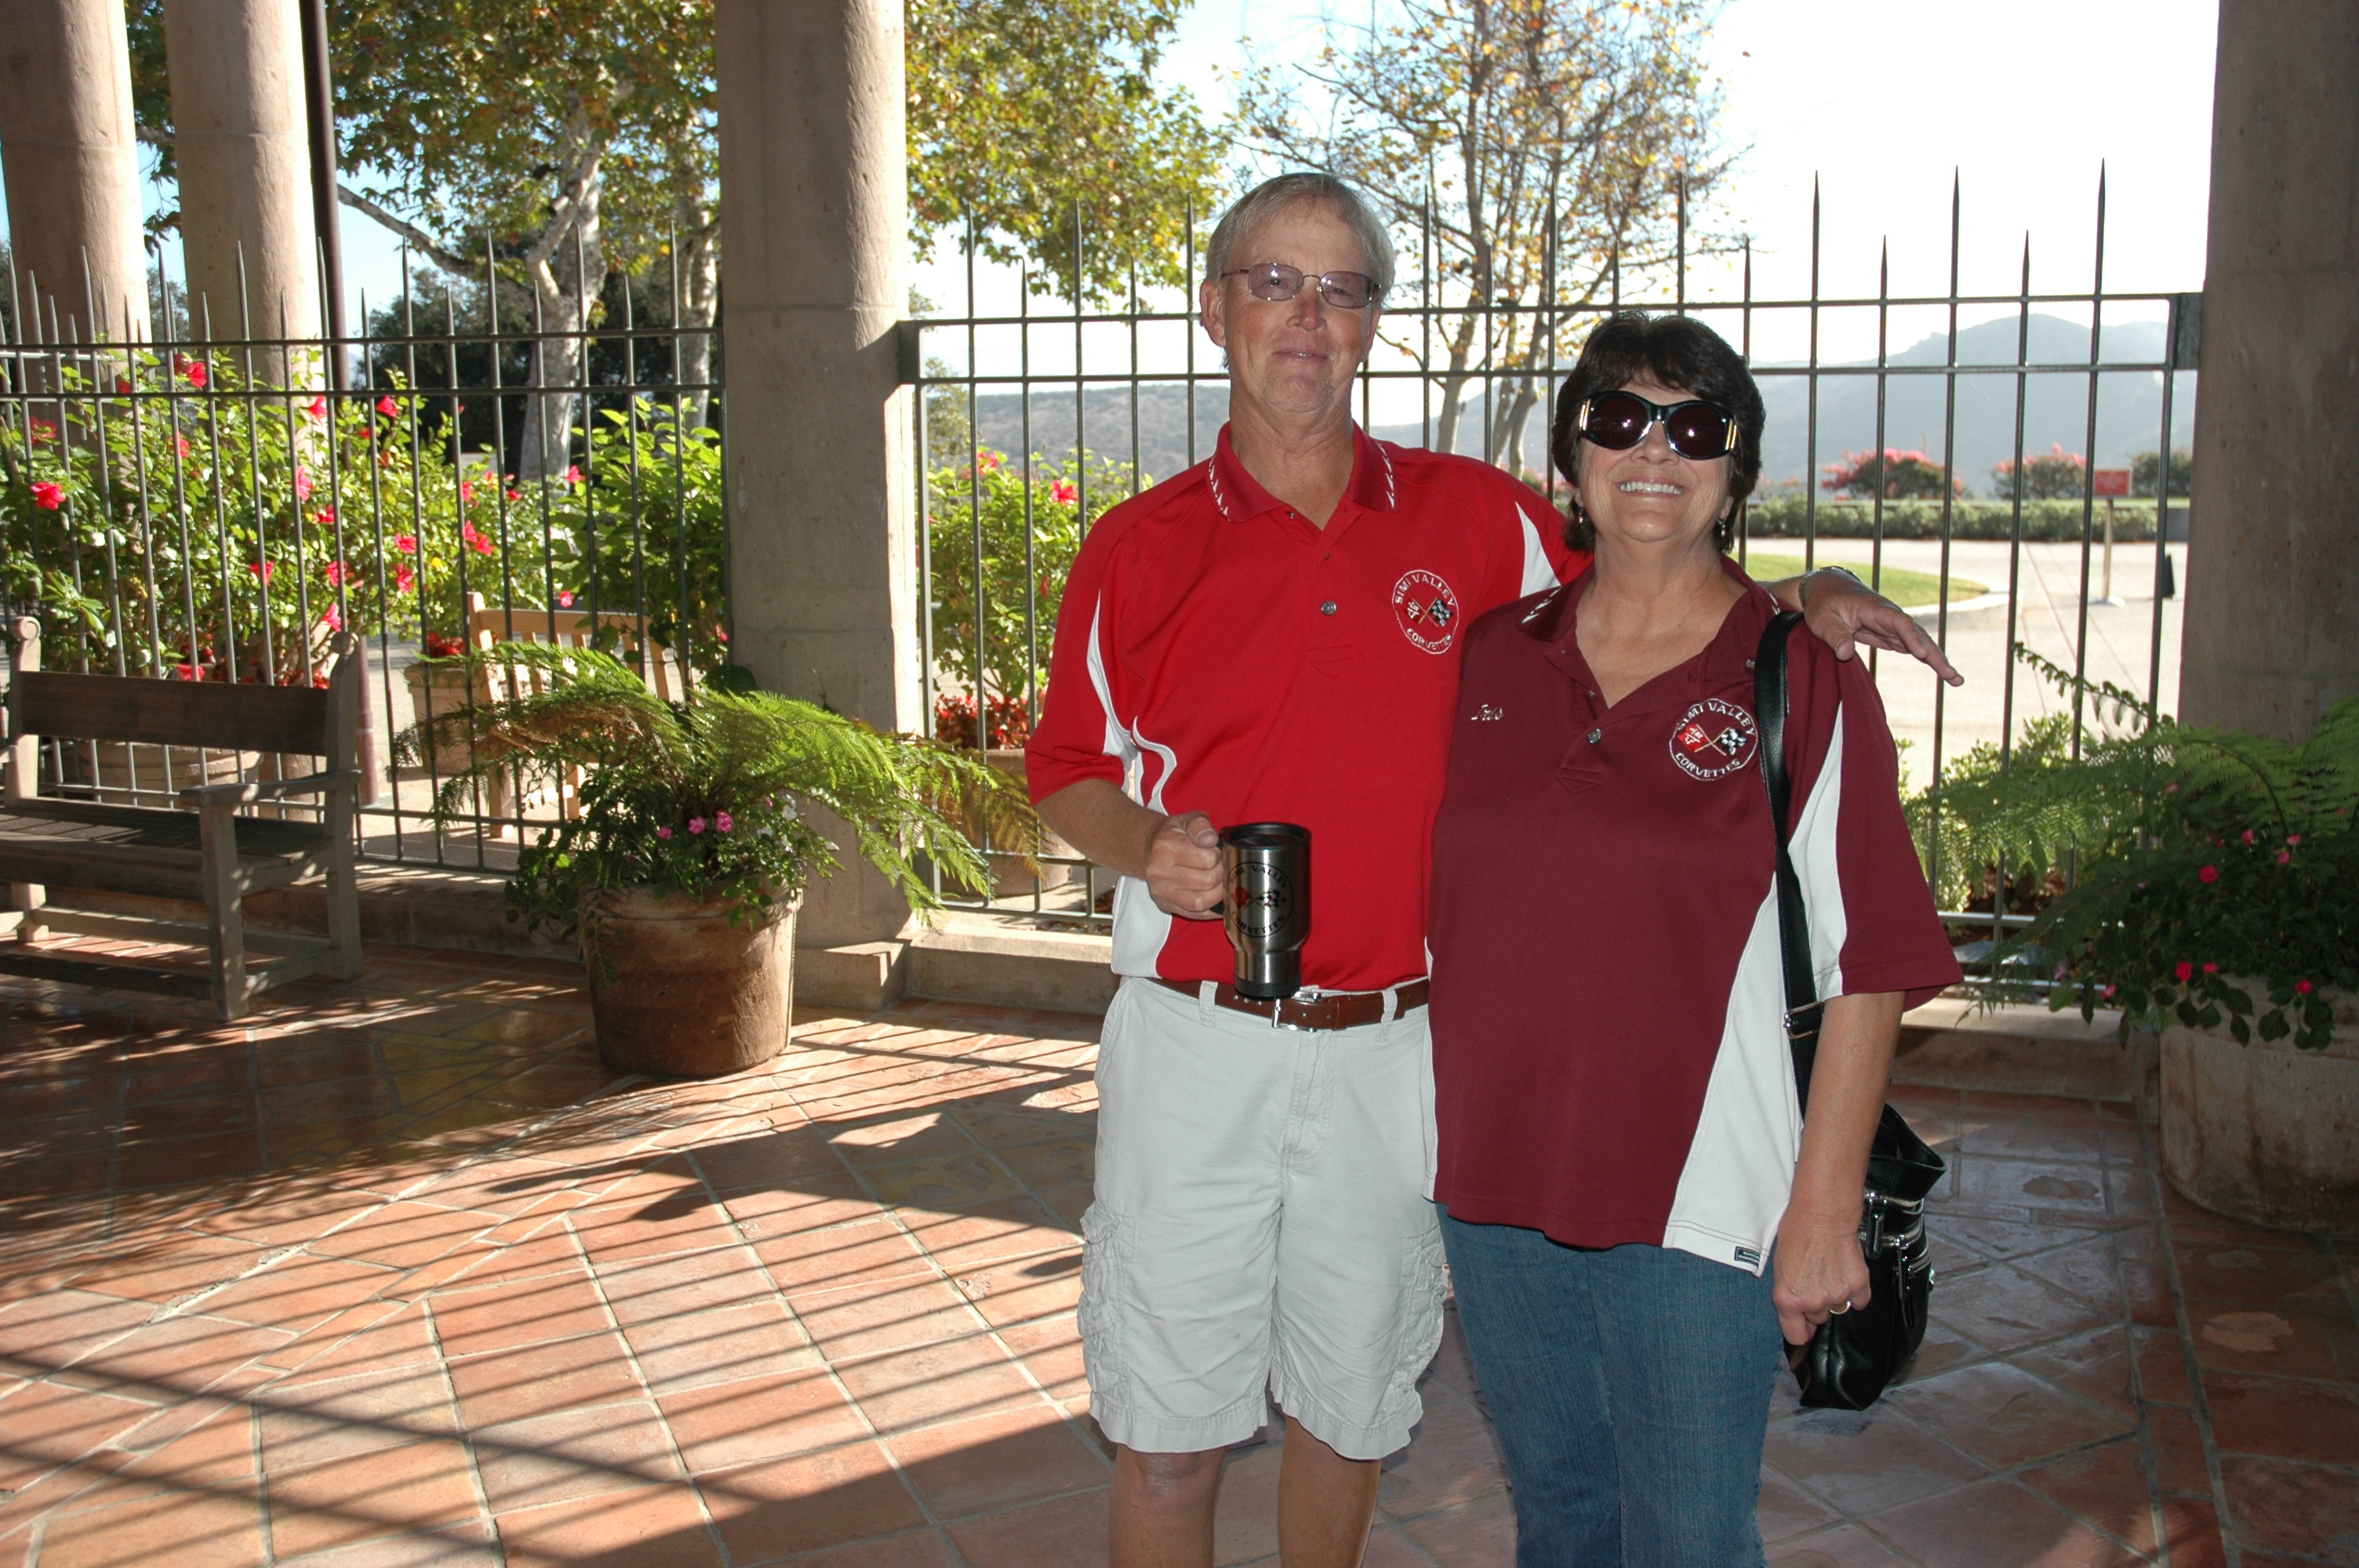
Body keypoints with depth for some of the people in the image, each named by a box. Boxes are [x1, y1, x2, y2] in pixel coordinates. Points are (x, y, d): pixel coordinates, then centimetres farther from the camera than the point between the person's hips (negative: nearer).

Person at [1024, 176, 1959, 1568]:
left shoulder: (1476, 520, 2)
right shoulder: (1140, 548, 0)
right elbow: (1071, 773, 5)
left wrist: (1799, 594, -4)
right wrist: (1147, 850, -16)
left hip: (1392, 1049, 1)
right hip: (1196, 1037, -1)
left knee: (1351, 1407, 18)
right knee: (1170, 1428, 8)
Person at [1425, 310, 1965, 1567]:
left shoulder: (1805, 682, -7)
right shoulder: (1491, 654, 4)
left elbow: (1869, 970, -8)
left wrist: (1824, 1213, -11)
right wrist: (1450, 1150, 10)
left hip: (1697, 1208, -3)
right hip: (1495, 1183, 4)